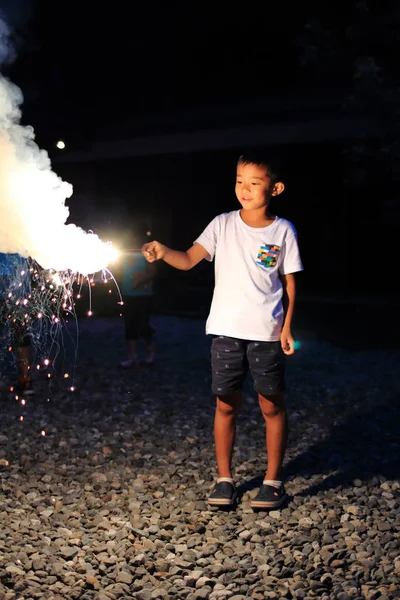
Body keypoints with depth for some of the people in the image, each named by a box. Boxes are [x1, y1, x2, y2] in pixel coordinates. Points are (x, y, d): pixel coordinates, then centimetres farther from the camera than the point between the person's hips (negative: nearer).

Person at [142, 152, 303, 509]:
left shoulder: (283, 231, 1)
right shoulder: (223, 225, 1)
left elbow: (289, 281, 5)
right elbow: (189, 259, -7)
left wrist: (287, 326, -2)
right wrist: (162, 252, -27)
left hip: (267, 332, 0)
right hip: (226, 330, 1)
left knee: (272, 405, 5)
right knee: (226, 404, 6)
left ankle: (273, 480, 19)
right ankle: (225, 478, 20)